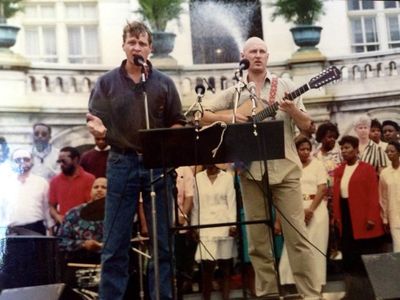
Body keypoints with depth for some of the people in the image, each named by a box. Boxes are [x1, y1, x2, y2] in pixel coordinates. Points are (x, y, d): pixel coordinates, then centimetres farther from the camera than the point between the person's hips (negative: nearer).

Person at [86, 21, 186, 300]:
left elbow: (178, 123, 7)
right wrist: (97, 129, -21)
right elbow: (96, 123, 1)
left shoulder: (164, 83, 7)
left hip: (158, 164, 1)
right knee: (115, 244, 0)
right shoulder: (107, 83, 5)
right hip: (122, 163, -1)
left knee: (162, 242, 5)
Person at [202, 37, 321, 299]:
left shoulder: (285, 86, 8)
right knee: (258, 238, 5)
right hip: (251, 169, 2)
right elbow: (202, 114, 7)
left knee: (296, 233, -5)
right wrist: (229, 118, -9)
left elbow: (306, 125, 6)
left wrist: (292, 110, -14)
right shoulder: (234, 92, 10)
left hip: (284, 167, -1)